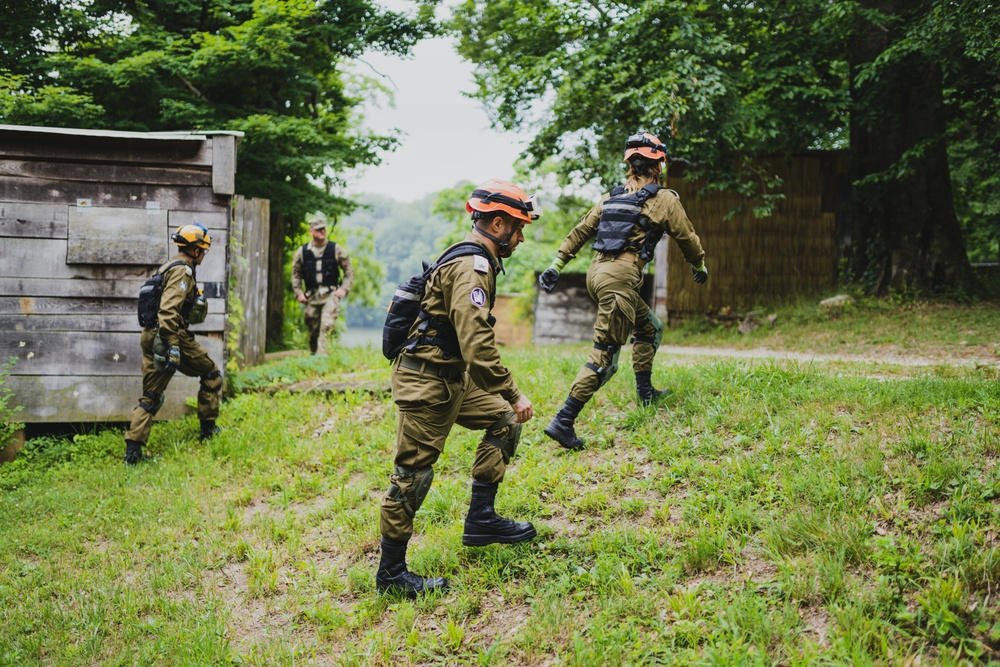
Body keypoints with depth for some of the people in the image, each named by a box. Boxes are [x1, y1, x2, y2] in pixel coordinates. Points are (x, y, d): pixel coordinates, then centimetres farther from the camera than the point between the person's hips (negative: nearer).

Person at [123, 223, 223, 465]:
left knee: (150, 397, 7)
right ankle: (208, 428, 20)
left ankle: (133, 447, -3)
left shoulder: (167, 268, 18)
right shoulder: (182, 272, -13)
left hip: (150, 336, 9)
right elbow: (168, 311, -25)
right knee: (211, 375, 13)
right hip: (174, 336, -9)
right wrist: (174, 347, -29)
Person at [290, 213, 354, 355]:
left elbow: (349, 271, 7)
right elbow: (295, 274, 15)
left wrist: (344, 289, -5)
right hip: (311, 297, 2)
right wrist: (299, 292, 4)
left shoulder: (336, 250, 2)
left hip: (331, 295, -2)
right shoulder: (302, 252, 6)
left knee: (326, 327, -19)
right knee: (312, 330, 8)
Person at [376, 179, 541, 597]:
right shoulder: (471, 267, -21)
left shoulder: (475, 261, 13)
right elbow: (477, 345, -30)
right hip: (426, 384, -11)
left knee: (504, 420, 16)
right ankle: (390, 573, 6)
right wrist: (513, 394, -22)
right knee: (412, 474, -4)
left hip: (451, 378, 11)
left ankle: (481, 520, 18)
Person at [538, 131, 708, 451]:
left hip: (597, 272, 8)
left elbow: (580, 231, 16)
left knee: (649, 327, 28)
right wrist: (700, 267, 28)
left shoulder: (611, 197, 18)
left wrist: (555, 265, 18)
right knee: (604, 357, -9)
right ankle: (563, 422, -16)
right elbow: (687, 237, 11)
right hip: (619, 277, -8)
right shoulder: (664, 199, 2)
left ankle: (645, 392, 36)